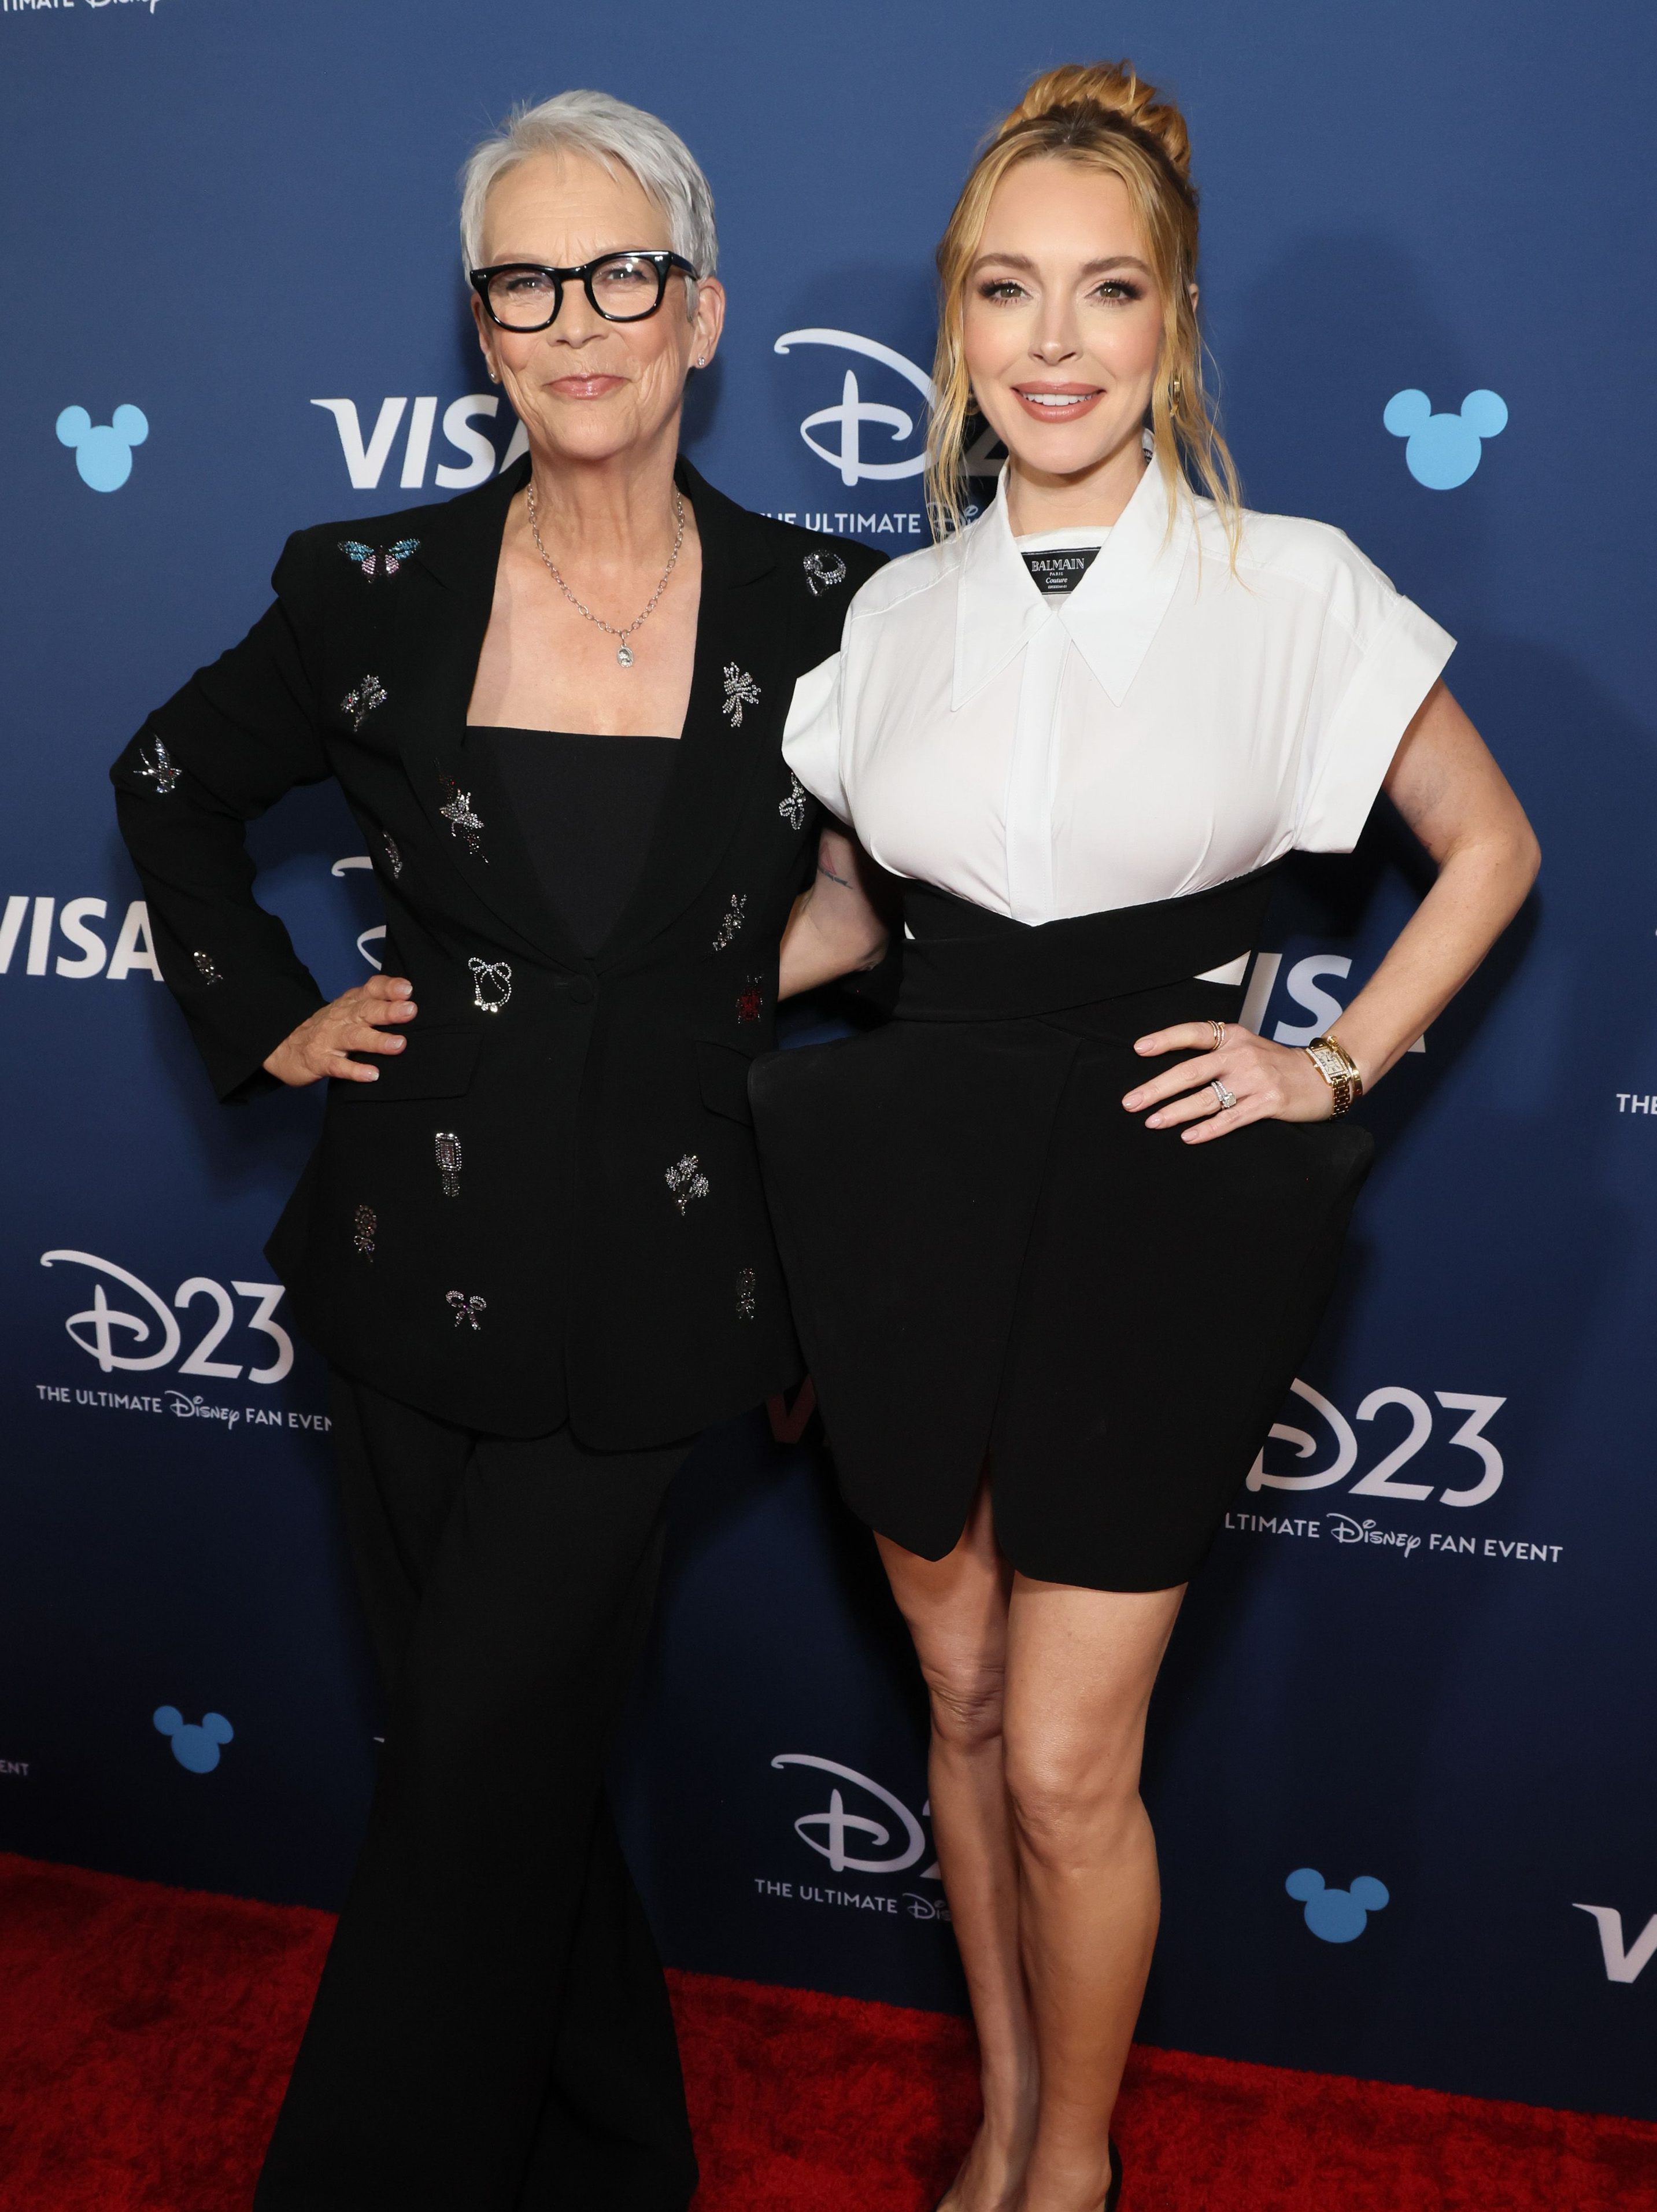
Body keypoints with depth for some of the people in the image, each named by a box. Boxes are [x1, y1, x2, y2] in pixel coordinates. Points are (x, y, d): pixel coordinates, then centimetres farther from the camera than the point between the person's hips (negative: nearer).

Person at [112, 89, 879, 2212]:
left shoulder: (822, 614, -5)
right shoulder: (373, 591, -2)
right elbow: (173, 782, 16)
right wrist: (265, 1016, 7)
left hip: (647, 1292, -2)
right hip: (414, 1259, 3)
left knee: (469, 1786, -1)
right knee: (520, 1768, 16)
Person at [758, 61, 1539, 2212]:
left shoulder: (1295, 586, -4)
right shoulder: (896, 612, 5)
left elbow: (1491, 848, 6)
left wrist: (1335, 1067, -2)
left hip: (1158, 1202, -3)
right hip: (917, 1191, 4)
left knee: (1067, 1758, 2)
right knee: (964, 1695, 17)